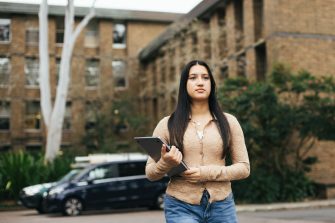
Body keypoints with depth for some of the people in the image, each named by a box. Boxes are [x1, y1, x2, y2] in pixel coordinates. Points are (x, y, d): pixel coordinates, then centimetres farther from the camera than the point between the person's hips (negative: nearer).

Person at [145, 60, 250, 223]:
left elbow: (244, 168, 3)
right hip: (181, 207, -2)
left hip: (222, 206, 2)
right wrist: (166, 163, -18)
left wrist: (208, 173, -12)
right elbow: (150, 173, 4)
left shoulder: (228, 122, 5)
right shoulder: (167, 125, 2)